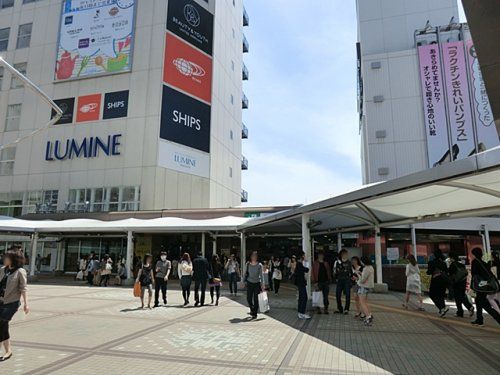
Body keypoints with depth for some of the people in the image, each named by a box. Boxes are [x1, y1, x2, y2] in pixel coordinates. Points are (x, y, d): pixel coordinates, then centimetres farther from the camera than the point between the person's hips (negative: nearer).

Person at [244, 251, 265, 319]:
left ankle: (255, 314, 13)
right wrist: (245, 281, 5)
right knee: (249, 298, 4)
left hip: (257, 283, -2)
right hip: (249, 283, 2)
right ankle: (252, 309, 33)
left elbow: (261, 275, -8)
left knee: (256, 299, 1)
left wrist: (262, 284, -14)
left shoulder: (259, 265, -7)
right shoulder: (248, 264, 0)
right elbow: (246, 273, 8)